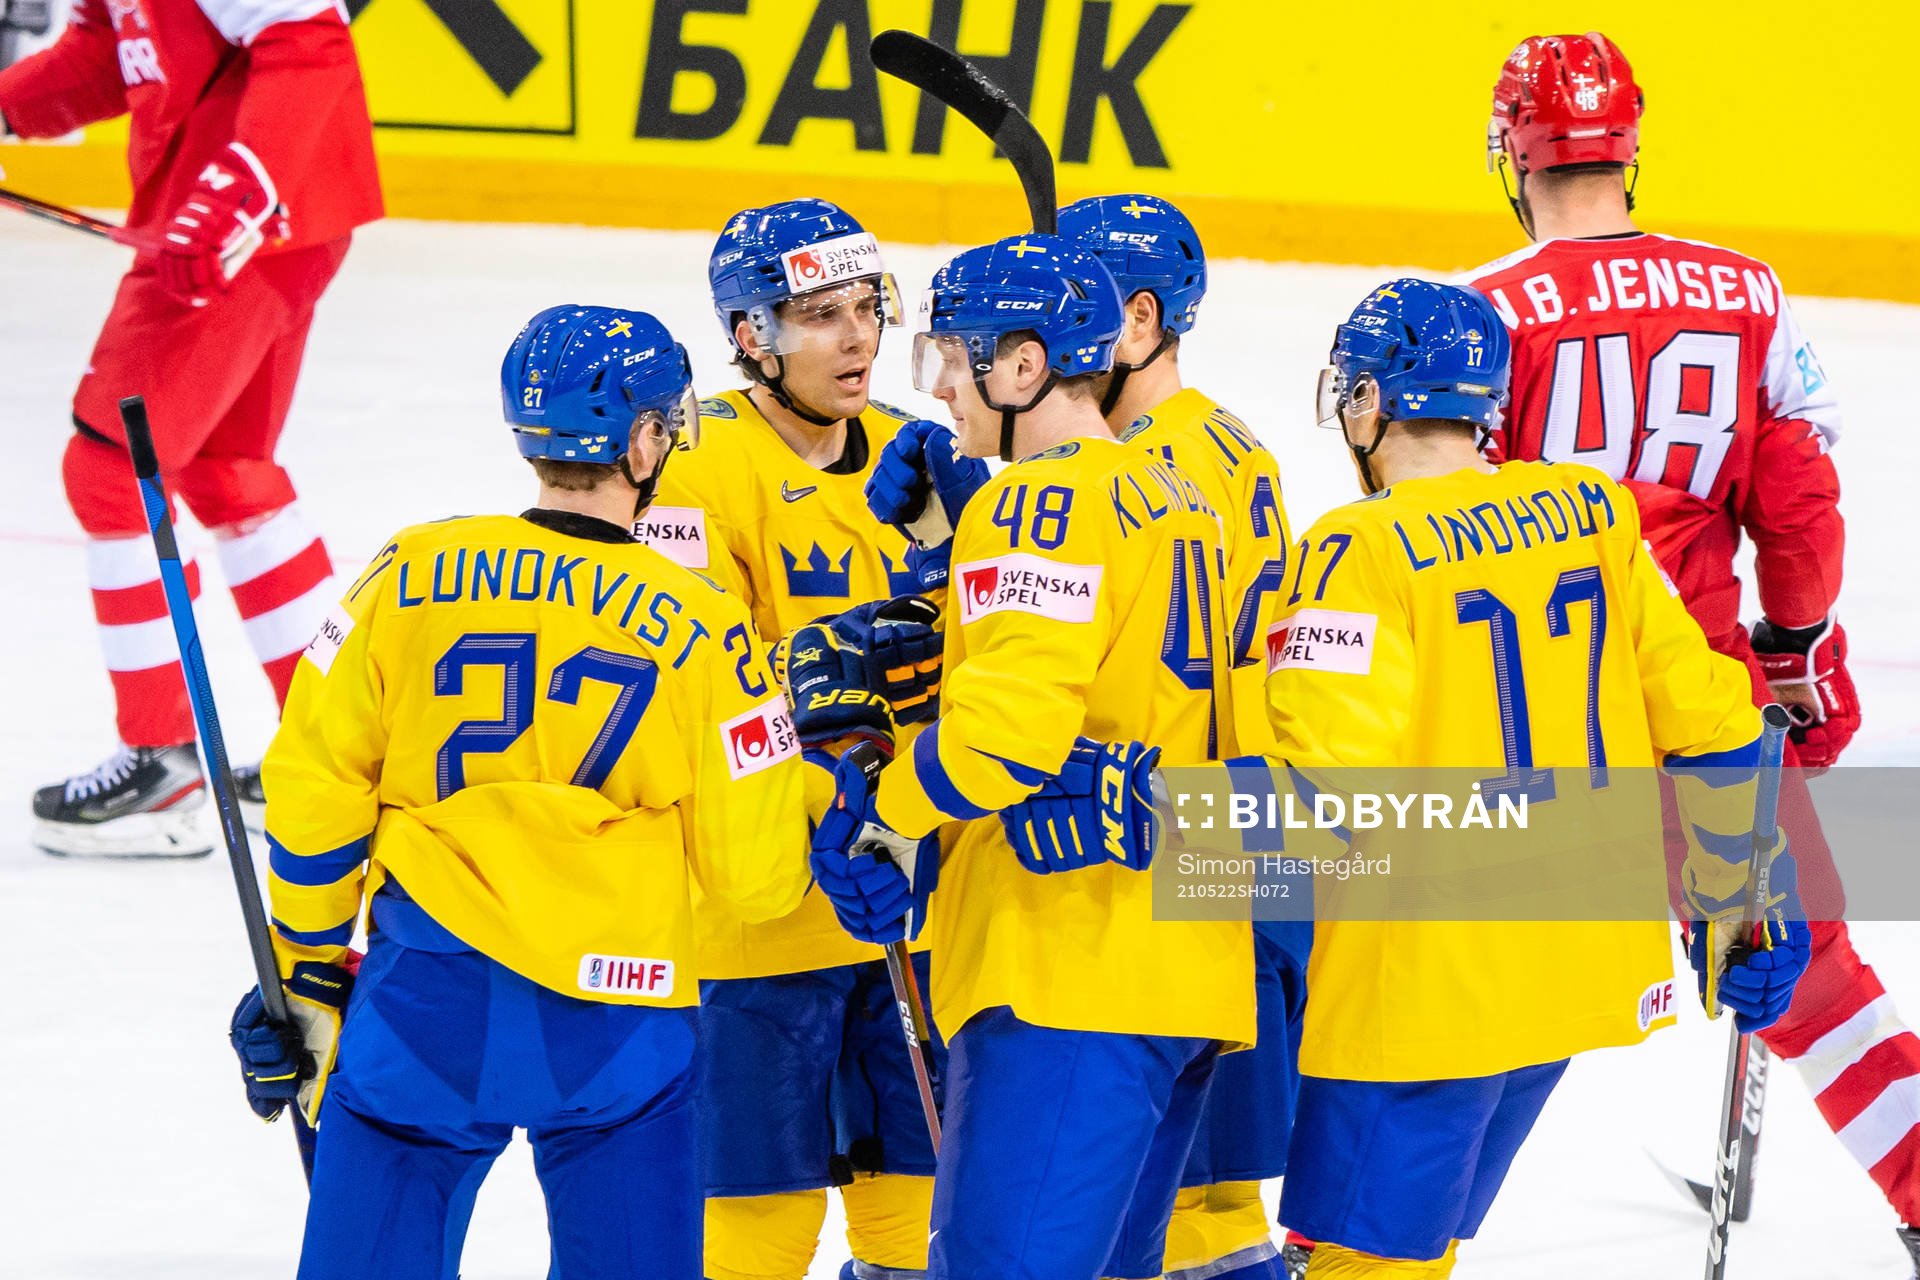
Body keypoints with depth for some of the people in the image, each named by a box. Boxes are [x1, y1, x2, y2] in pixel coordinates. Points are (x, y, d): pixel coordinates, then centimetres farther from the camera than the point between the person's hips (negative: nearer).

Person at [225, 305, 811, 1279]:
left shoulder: (413, 574, 1)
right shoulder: (701, 630, -2)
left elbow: (313, 790, 4)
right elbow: (752, 874, 1)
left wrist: (305, 975, 15)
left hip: (428, 992, 1)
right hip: (616, 1016, -1)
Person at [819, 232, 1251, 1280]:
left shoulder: (1038, 501, -9)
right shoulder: (1175, 499, 21)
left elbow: (1010, 723, -20)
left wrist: (879, 809, -5)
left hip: (1068, 977, -10)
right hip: (1190, 967, 10)